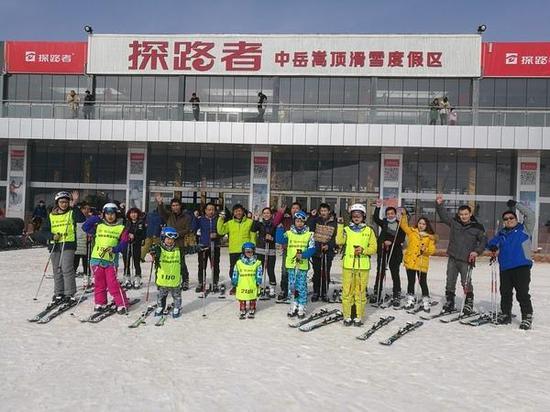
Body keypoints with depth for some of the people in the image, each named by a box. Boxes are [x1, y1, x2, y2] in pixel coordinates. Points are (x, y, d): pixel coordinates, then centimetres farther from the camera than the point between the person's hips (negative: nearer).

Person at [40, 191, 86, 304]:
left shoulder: (72, 213, 2)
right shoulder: (51, 215, 11)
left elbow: (82, 219, -19)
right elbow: (44, 230, 10)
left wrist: (74, 206, -25)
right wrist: (52, 236, -8)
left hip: (68, 244, -4)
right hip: (54, 245, 4)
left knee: (67, 269, -11)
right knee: (57, 270, 10)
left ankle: (70, 294, -6)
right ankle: (59, 293, 21)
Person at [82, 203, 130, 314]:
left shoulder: (121, 228, 3)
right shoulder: (98, 226, 9)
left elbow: (124, 243, -2)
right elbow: (85, 227, 0)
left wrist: (114, 249, -19)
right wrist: (97, 218, -1)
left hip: (111, 260, -3)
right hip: (97, 259, 3)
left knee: (113, 283, -8)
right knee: (99, 283, 11)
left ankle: (122, 305, -2)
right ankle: (100, 303, 25)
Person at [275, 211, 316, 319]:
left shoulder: (309, 234, 2)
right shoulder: (289, 233, 5)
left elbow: (312, 249, -5)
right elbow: (279, 240, -9)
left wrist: (303, 255, -20)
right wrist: (280, 228, -13)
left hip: (303, 265, -2)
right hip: (291, 264, 2)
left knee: (302, 287, 2)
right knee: (292, 286, 10)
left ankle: (301, 308, 12)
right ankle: (294, 305, 24)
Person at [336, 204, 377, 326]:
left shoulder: (369, 230, 7)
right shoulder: (346, 229, 7)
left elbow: (373, 248, 4)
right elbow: (339, 241, -9)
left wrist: (363, 250, -13)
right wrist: (340, 225, -12)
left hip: (363, 266, 0)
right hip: (348, 265, 0)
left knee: (360, 292, 3)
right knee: (347, 291, 1)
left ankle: (359, 317, 13)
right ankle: (347, 316, 11)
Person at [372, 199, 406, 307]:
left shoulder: (400, 225, 0)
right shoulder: (384, 222, 8)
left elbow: (401, 239, -4)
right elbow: (375, 218, -8)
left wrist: (391, 242, -14)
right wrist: (378, 207, -15)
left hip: (395, 252, -3)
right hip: (382, 250, 3)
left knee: (395, 274, 0)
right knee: (380, 273, 10)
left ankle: (396, 297, 7)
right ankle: (377, 294, 20)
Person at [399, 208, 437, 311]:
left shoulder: (430, 237, 0)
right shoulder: (412, 231, 5)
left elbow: (432, 249, -2)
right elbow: (404, 225, 7)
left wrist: (425, 249, -21)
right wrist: (404, 215, -6)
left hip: (422, 263, -2)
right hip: (410, 261, 2)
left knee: (423, 282, 1)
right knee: (411, 281, 11)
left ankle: (426, 302, 15)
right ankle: (410, 300, 23)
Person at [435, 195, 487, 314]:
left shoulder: (477, 227, -2)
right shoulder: (454, 222, 3)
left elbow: (483, 240, 2)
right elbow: (443, 215, 3)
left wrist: (477, 251, -12)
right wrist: (439, 204, -12)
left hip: (466, 260, -3)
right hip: (453, 258, 3)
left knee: (466, 283, -5)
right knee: (450, 282, 10)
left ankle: (469, 304, 10)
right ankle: (449, 303, 23)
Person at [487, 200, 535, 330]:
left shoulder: (524, 229, 6)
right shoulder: (501, 234, 18)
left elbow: (530, 215, -5)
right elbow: (491, 242, 15)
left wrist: (516, 205, -5)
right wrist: (493, 247, -8)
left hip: (522, 267, -5)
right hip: (505, 269, 5)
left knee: (522, 294, -7)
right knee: (505, 293, 11)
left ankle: (527, 318, 2)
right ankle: (505, 315, 24)